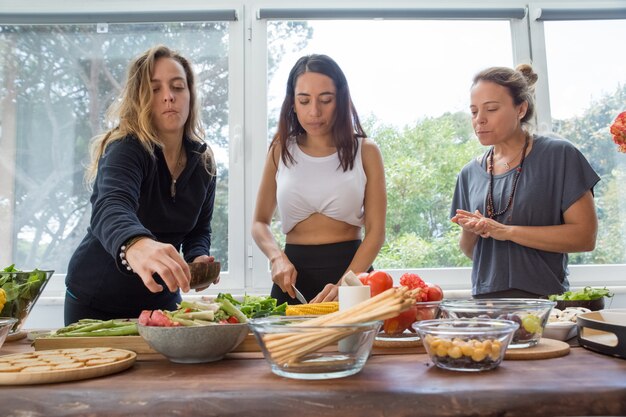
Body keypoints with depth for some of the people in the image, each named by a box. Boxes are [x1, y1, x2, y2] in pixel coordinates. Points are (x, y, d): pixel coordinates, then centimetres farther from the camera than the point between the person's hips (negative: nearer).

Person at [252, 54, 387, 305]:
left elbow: (375, 230, -4)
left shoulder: (365, 151, 1)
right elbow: (260, 222, 11)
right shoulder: (281, 151, 6)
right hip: (294, 275, 1)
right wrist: (277, 257, -9)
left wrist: (343, 285, -18)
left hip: (352, 268, -1)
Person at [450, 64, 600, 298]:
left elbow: (585, 236, -8)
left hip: (544, 298, -3)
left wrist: (506, 231, -14)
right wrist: (470, 232, -7)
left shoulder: (559, 155, -3)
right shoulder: (470, 173, 8)